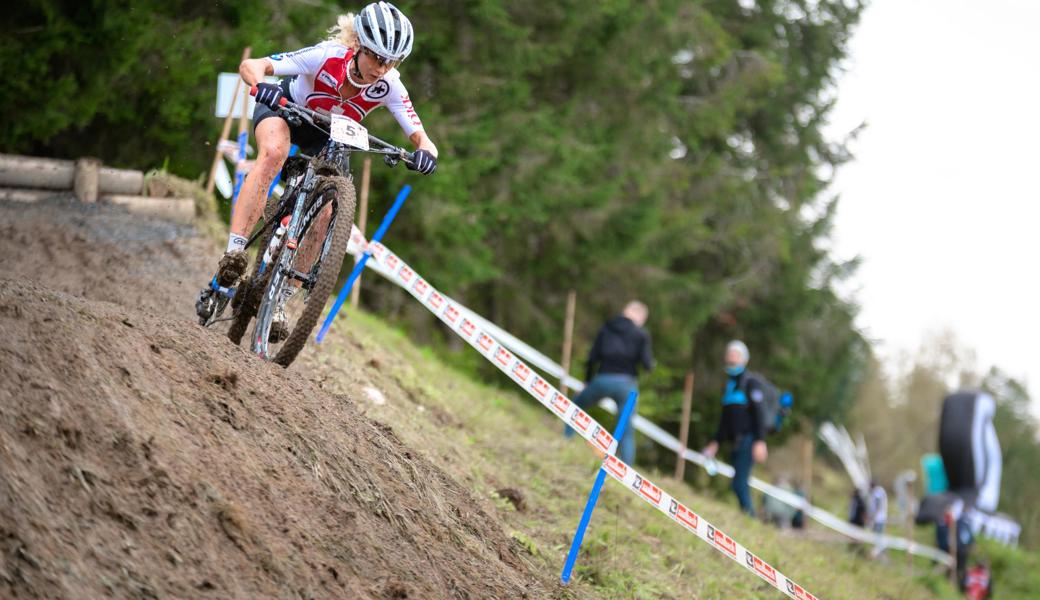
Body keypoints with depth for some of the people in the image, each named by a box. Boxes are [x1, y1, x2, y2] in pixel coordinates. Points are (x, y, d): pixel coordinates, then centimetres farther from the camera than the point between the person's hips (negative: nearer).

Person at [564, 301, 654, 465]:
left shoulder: (606, 328, 9)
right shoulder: (641, 334, 2)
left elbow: (593, 357, 6)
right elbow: (647, 364, -4)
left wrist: (587, 381, 17)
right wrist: (650, 363, 20)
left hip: (602, 379, 1)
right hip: (626, 383, -1)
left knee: (575, 407, 26)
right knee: (627, 432, 7)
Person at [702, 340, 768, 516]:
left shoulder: (749, 384, -3)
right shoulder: (729, 385, 19)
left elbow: (757, 414, -10)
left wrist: (759, 441, -17)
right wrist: (715, 442, 21)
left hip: (747, 440, -8)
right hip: (735, 442, 8)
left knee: (739, 484, -15)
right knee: (739, 484, 6)